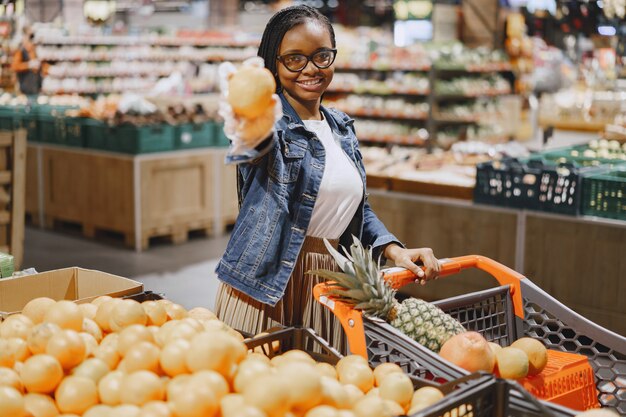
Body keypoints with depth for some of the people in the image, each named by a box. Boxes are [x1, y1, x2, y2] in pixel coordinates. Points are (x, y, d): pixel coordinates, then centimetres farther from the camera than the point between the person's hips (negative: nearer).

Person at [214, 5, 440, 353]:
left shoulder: (342, 128, 11)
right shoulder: (272, 120, -9)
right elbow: (261, 148, -34)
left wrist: (394, 250, 1)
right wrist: (256, 134, -58)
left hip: (330, 287, 6)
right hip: (267, 288, -6)